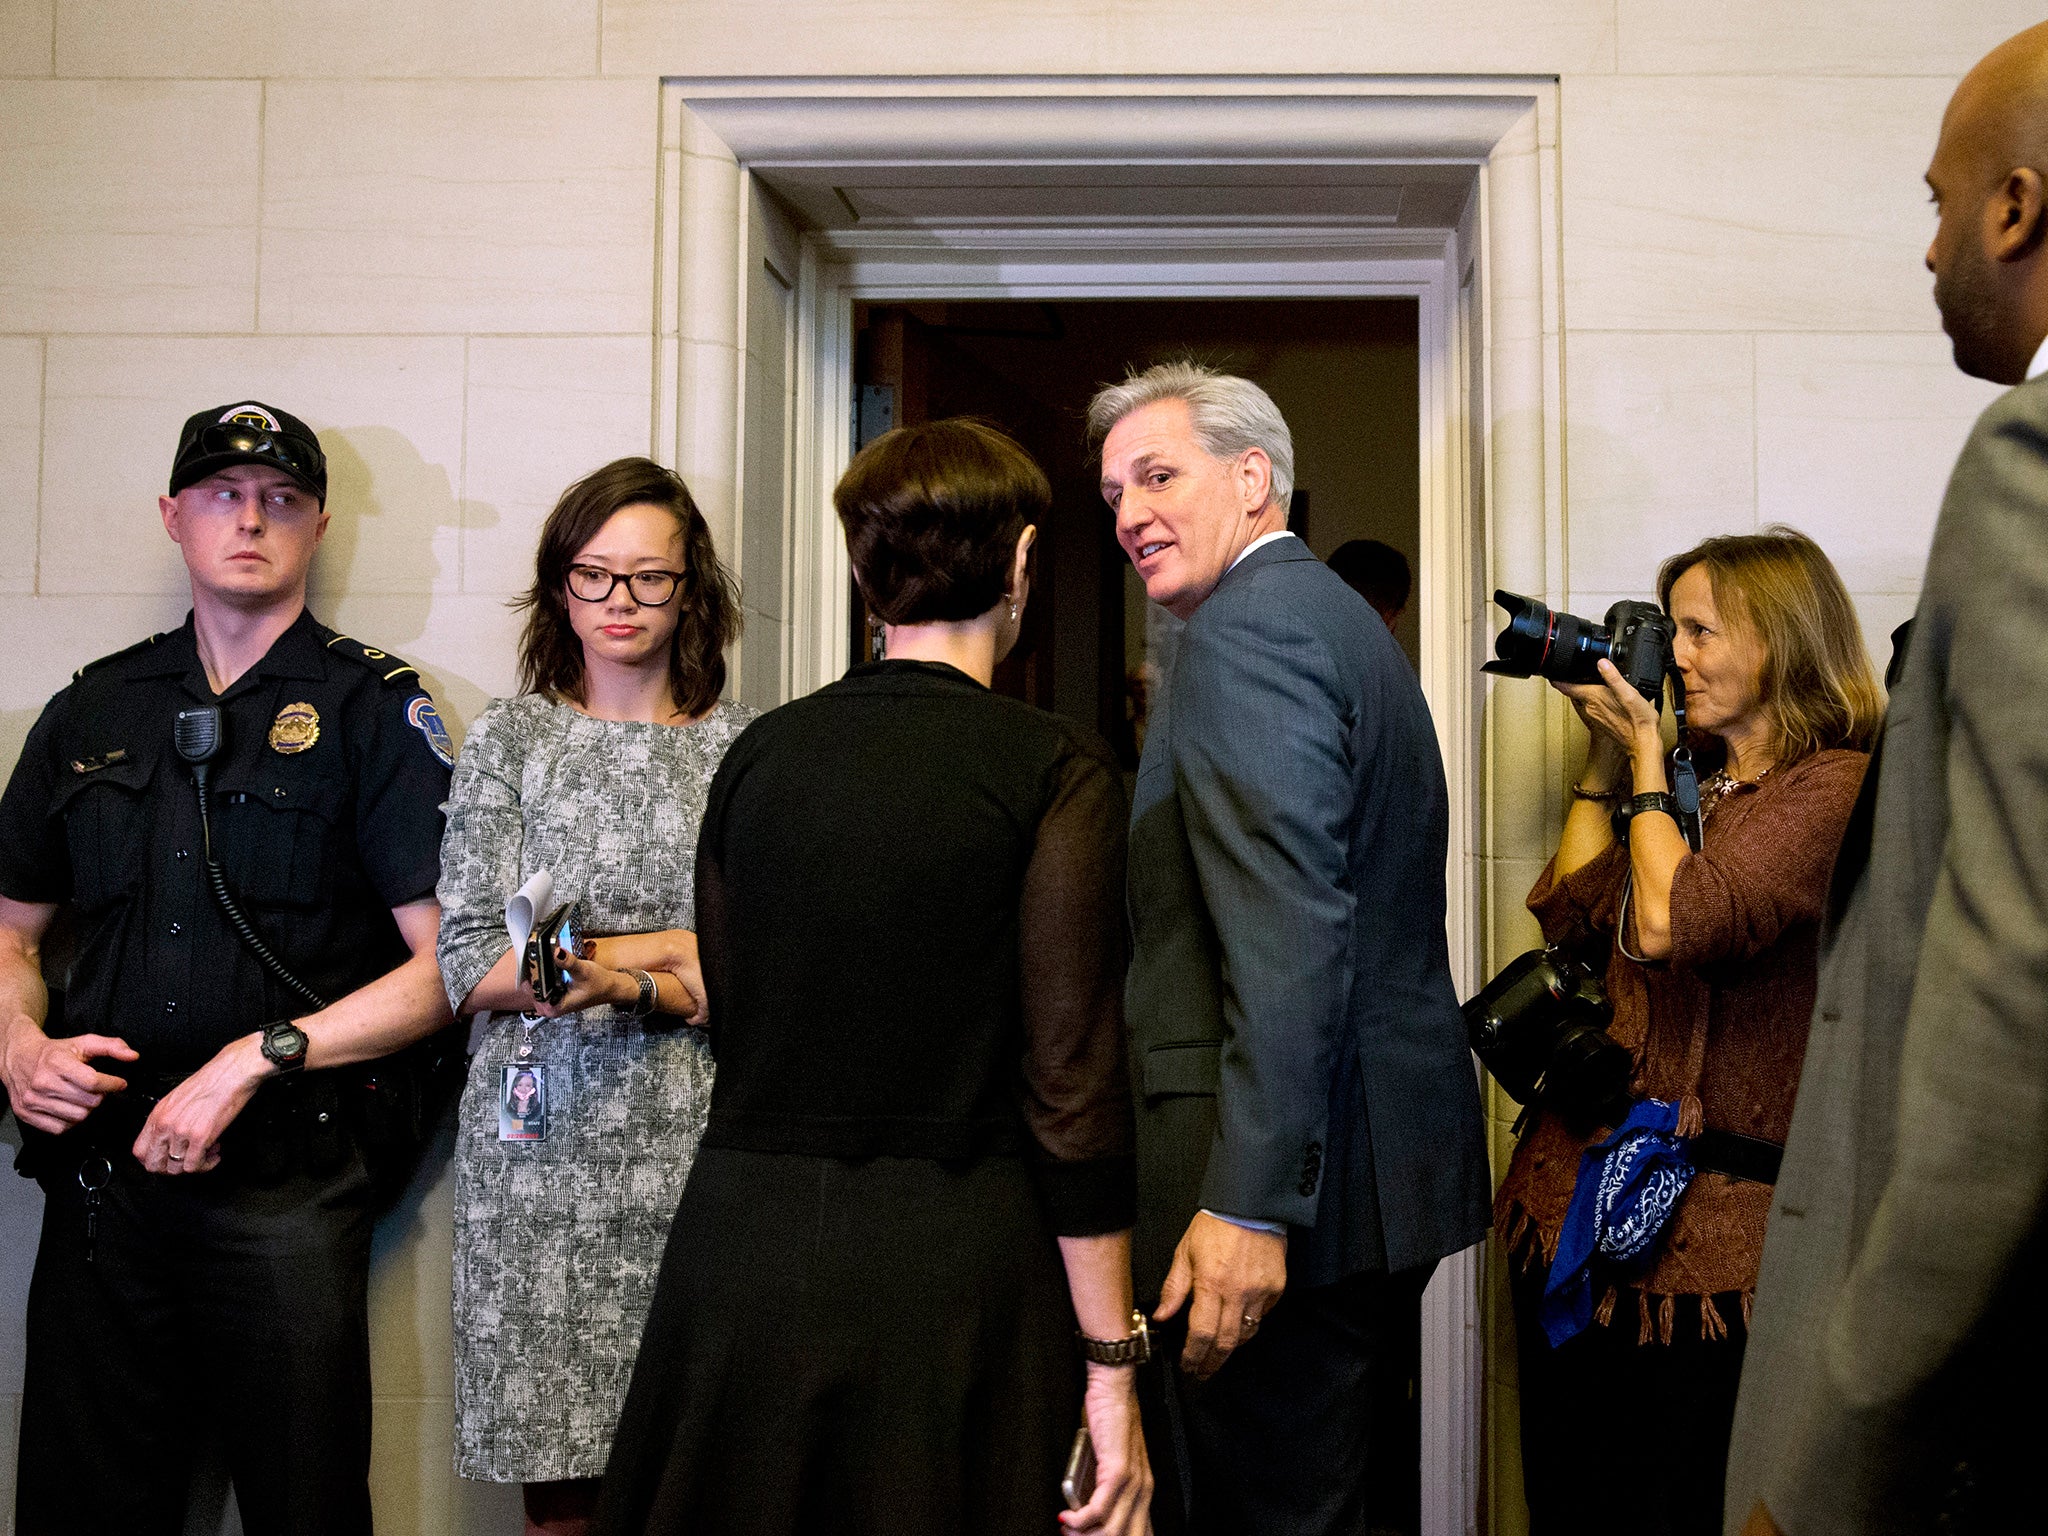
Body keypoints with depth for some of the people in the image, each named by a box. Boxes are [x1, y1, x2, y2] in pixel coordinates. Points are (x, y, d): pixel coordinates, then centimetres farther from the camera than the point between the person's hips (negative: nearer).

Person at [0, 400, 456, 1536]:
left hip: (287, 1187, -3)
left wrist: (257, 1057, -15)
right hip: (100, 1175, 4)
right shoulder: (95, 710, 14)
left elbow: (448, 964, -7)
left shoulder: (373, 708, 1)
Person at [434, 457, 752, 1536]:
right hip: (548, 1139, 0)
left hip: (702, 1148, 0)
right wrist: (675, 949, -6)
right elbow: (469, 965, 2)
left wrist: (611, 974, -9)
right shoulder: (510, 738, 9)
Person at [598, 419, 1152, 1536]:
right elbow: (1072, 1084, -11)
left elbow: (731, 1021, 9)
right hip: (953, 1265, -4)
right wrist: (1110, 1369, -6)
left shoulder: (756, 754, 4)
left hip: (742, 1240, 4)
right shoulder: (1057, 773, -9)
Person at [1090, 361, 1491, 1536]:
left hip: (1297, 1181, -10)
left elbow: (1290, 938, -24)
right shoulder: (1344, 618, 19)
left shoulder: (1249, 624, -13)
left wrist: (1249, 1205, -26)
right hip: (1383, 1161, 10)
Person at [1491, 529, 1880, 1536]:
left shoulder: (1836, 785, -11)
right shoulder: (1695, 781, 14)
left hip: (1701, 1229, -7)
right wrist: (1604, 754, 11)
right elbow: (1572, 914, 14)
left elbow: (1673, 923, -23)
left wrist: (1644, 754, -9)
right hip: (1575, 1196, 7)